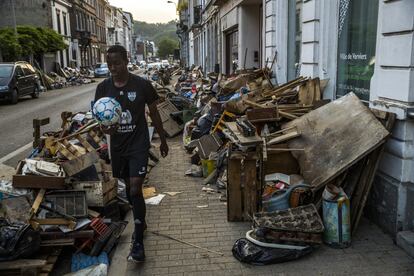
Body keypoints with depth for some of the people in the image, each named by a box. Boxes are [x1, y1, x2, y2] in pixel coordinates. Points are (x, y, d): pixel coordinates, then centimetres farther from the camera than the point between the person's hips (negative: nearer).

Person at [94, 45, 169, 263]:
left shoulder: (142, 85, -10)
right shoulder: (103, 88, -2)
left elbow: (154, 113, 1)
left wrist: (163, 140, 8)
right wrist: (104, 128, -18)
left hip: (139, 144, -4)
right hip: (117, 145, 4)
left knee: (135, 190, -10)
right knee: (128, 187, 17)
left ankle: (138, 242, 1)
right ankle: (140, 221, 41)